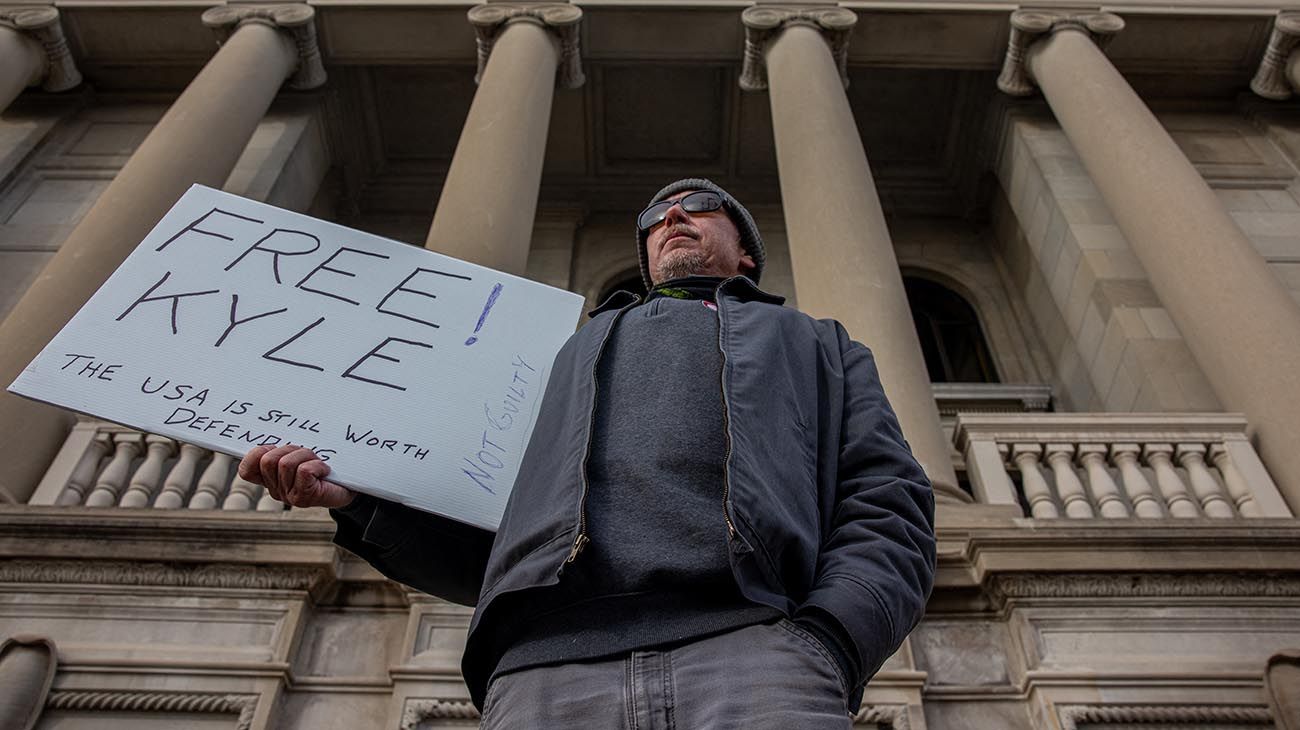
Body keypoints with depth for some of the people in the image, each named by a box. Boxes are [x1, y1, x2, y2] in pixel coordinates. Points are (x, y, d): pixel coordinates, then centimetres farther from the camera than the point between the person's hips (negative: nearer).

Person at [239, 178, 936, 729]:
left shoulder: (822, 348, 29)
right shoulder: (576, 354, 35)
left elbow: (889, 508, 11)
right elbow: (496, 550, 30)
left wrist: (823, 647, -8)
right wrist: (357, 502, 14)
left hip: (755, 652, -1)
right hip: (549, 670, 2)